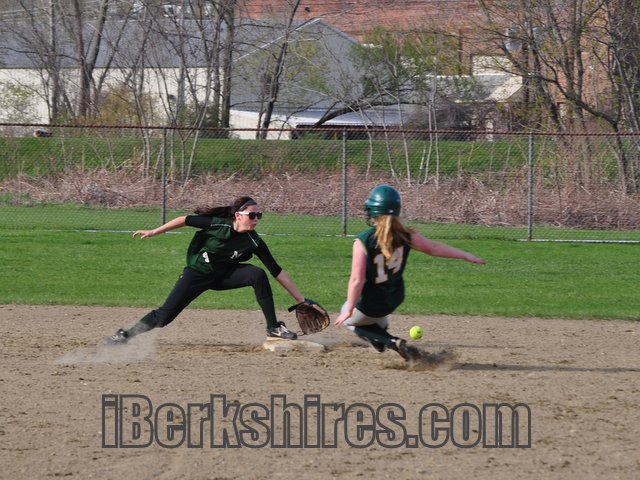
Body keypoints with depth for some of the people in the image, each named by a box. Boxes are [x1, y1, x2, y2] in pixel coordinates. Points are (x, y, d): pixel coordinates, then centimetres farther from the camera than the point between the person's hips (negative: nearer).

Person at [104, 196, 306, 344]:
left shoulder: (253, 242, -19)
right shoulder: (217, 225, -27)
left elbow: (277, 271, -16)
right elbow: (185, 220, -14)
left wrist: (301, 299, -18)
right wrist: (153, 232, -10)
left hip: (225, 275, 2)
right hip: (197, 273, -2)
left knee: (258, 275, -25)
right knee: (165, 315, -9)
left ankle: (273, 327, -16)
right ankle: (126, 335, 12)